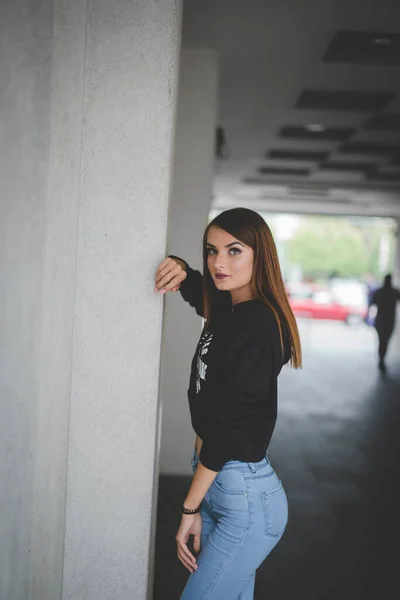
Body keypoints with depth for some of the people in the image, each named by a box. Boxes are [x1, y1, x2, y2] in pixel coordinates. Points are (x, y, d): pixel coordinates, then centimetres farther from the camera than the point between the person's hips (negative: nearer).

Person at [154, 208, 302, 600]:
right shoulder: (231, 308, 6)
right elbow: (198, 289, 28)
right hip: (216, 481, 9)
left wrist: (190, 509, -14)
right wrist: (179, 268, 4)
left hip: (244, 494, -9)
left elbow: (229, 425, -20)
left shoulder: (256, 323, -19)